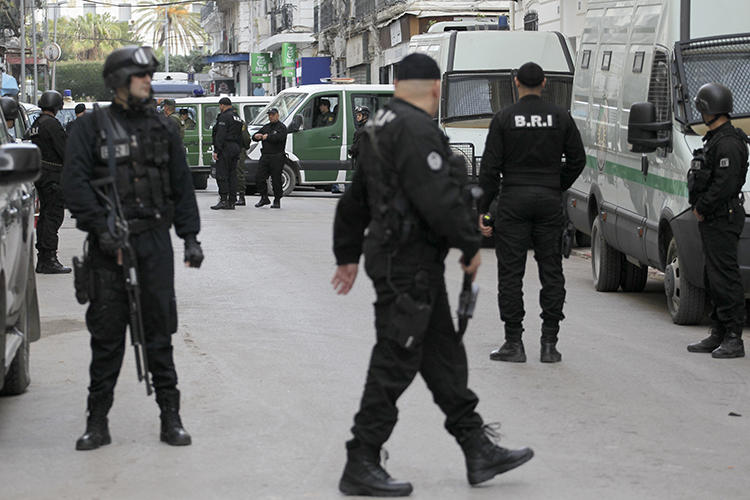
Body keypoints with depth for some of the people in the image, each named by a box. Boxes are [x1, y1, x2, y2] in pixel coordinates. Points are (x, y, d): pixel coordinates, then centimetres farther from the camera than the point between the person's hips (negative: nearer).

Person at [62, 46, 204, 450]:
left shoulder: (162, 128, 12)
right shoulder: (92, 127, 1)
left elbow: (182, 186, 14)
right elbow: (75, 183, -6)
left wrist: (190, 236, 7)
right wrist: (102, 229, -16)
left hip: (154, 239, 2)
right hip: (108, 245, -2)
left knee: (159, 330, 5)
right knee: (106, 333, 1)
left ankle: (170, 416, 11)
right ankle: (97, 421, 9)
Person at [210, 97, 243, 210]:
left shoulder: (224, 116, -10)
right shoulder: (237, 118, 18)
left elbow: (220, 135, -17)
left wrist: (216, 150, -17)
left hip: (225, 149, -9)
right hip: (235, 148, 9)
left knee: (221, 175, -8)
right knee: (232, 175, 8)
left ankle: (223, 200, -14)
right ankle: (231, 202, 7)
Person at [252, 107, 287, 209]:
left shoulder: (281, 127, -1)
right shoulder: (266, 127, 20)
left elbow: (278, 137, -21)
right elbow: (254, 137, 17)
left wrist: (267, 137, -12)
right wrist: (256, 136, -7)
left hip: (277, 157, -6)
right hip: (265, 157, 6)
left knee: (276, 180, -4)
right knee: (259, 178, 0)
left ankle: (277, 201, 6)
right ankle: (264, 198, 11)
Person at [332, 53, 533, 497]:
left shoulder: (383, 126, 17)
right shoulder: (417, 130, -16)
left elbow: (356, 198, 23)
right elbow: (439, 197, -24)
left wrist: (348, 254, 29)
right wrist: (471, 245, -13)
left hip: (394, 256, 11)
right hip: (409, 264, -11)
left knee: (444, 356, 12)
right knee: (395, 364, -5)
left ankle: (479, 450, 18)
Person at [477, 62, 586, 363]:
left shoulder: (504, 119, -3)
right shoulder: (560, 117, 4)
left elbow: (490, 167, -5)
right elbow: (577, 159, 6)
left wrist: (482, 209, -1)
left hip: (513, 201, -2)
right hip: (549, 202, 2)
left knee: (511, 271, 2)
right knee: (551, 271, 7)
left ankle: (514, 342, 1)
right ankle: (549, 344, 6)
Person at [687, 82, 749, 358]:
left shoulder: (727, 143, -17)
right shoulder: (715, 139, 16)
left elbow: (725, 184, -23)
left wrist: (701, 208, -14)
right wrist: (700, 206, 10)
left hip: (722, 219, -11)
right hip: (713, 220, 11)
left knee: (725, 278, -9)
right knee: (713, 277, 13)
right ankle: (718, 335, 19)